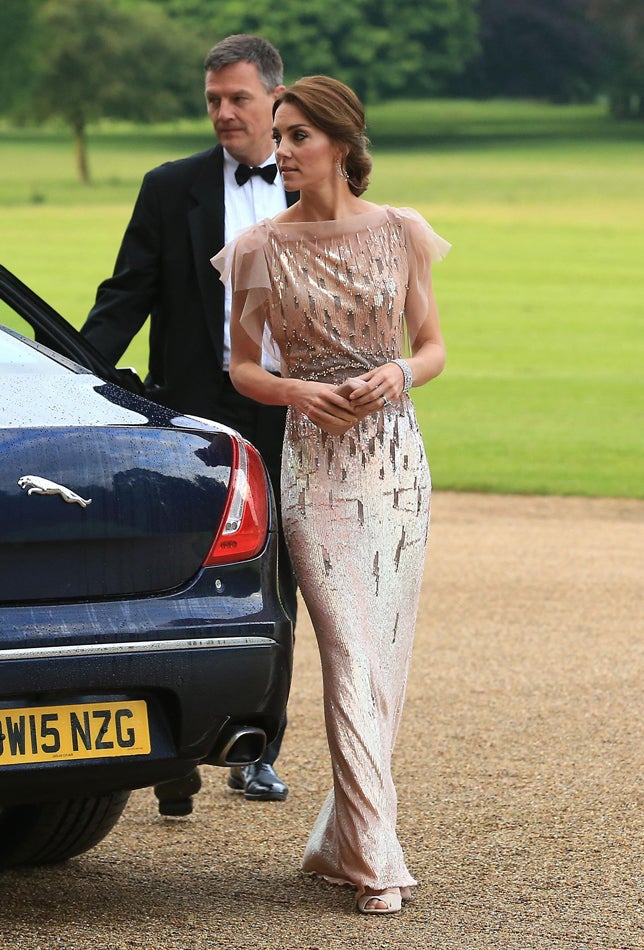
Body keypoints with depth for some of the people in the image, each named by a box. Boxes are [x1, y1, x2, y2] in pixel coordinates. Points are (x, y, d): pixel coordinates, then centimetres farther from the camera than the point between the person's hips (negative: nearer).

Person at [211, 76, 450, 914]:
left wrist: (398, 374, -12)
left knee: (387, 656, 4)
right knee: (351, 655, -10)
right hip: (316, 459, -2)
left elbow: (434, 346, 9)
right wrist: (300, 392, -13)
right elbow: (241, 367, 6)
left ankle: (342, 841, 18)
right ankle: (376, 863, -11)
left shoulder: (399, 234, 3)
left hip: (397, 455, 2)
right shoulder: (262, 249, 0)